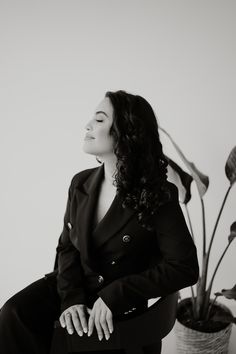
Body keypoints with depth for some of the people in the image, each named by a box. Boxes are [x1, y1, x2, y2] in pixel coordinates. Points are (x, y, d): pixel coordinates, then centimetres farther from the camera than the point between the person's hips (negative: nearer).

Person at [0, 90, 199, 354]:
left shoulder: (158, 196, -15)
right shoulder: (80, 183, 1)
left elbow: (185, 268, -17)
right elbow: (66, 246, 4)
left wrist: (115, 295, -20)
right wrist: (71, 297, -15)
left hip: (121, 306, -4)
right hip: (74, 286, 4)